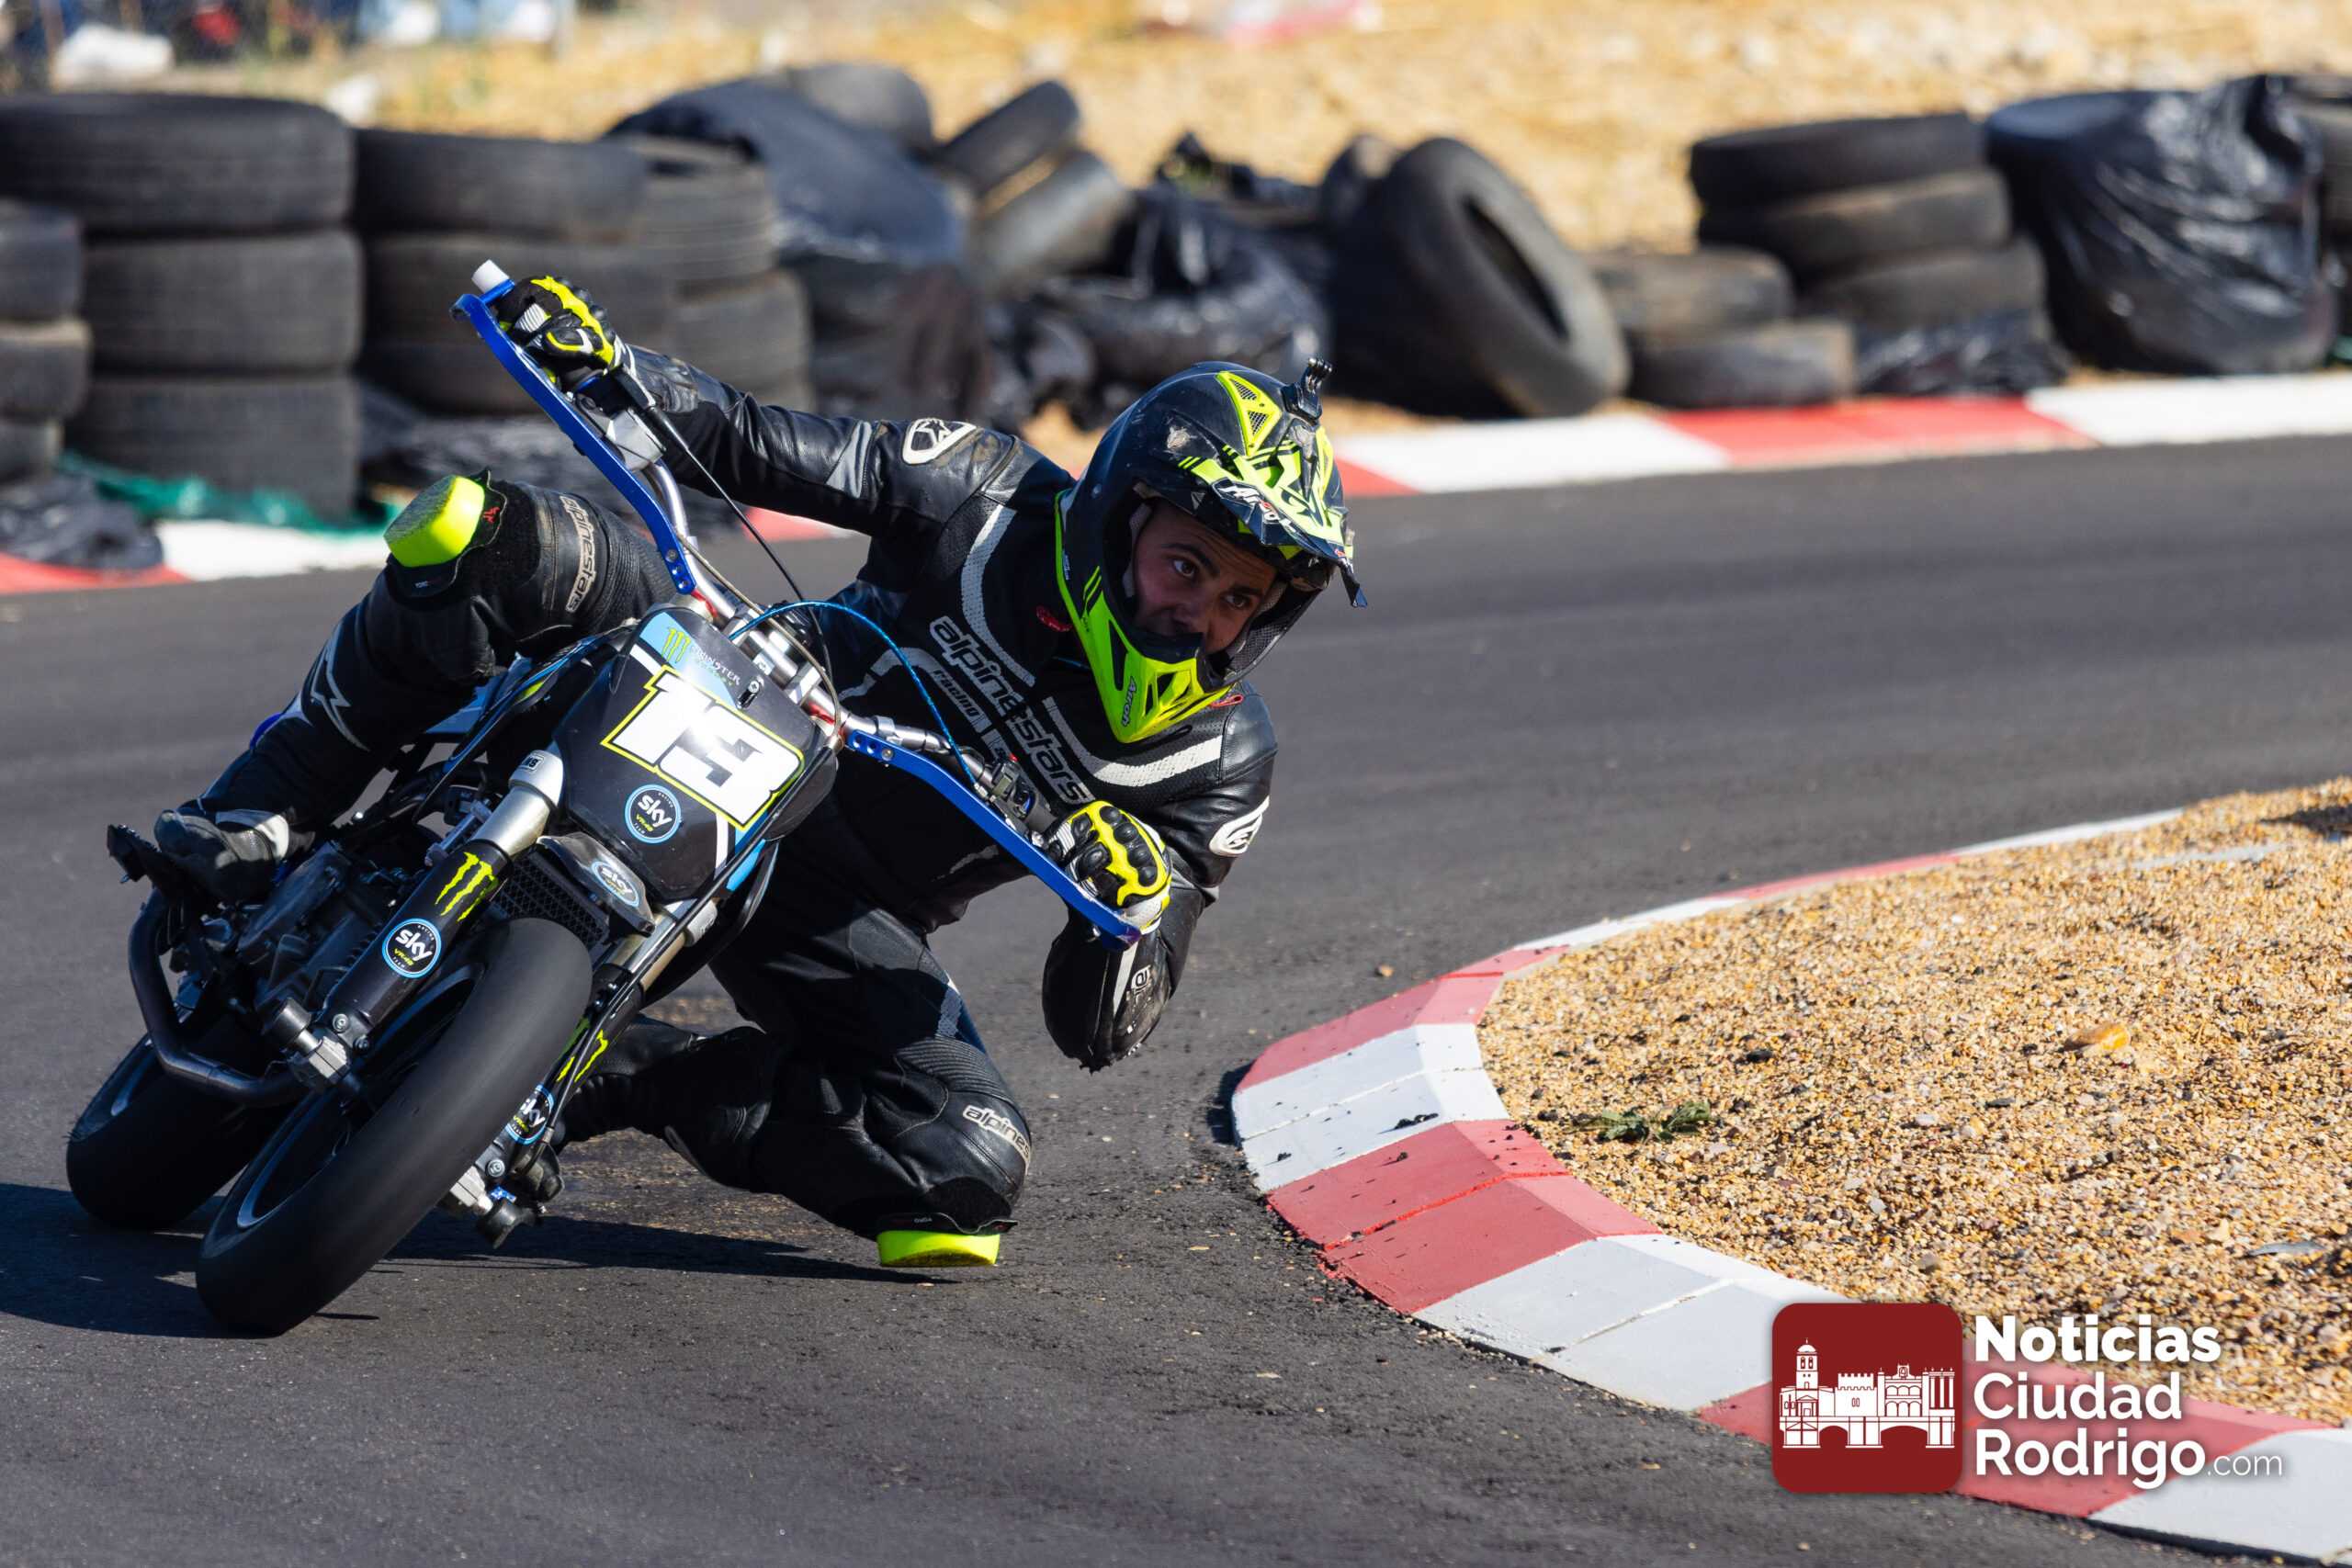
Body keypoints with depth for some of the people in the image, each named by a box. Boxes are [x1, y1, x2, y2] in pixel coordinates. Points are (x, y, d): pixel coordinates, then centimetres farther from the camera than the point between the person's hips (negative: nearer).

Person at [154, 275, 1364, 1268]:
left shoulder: (1220, 760, -10)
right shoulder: (992, 497, -13)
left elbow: (1101, 1030, -9)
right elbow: (760, 448, -5)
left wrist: (1137, 901, -32)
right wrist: (598, 355, -23)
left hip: (839, 906, 1)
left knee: (970, 1170, -24)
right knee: (481, 539, -26)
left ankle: (620, 1075, -9)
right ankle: (252, 831, -18)